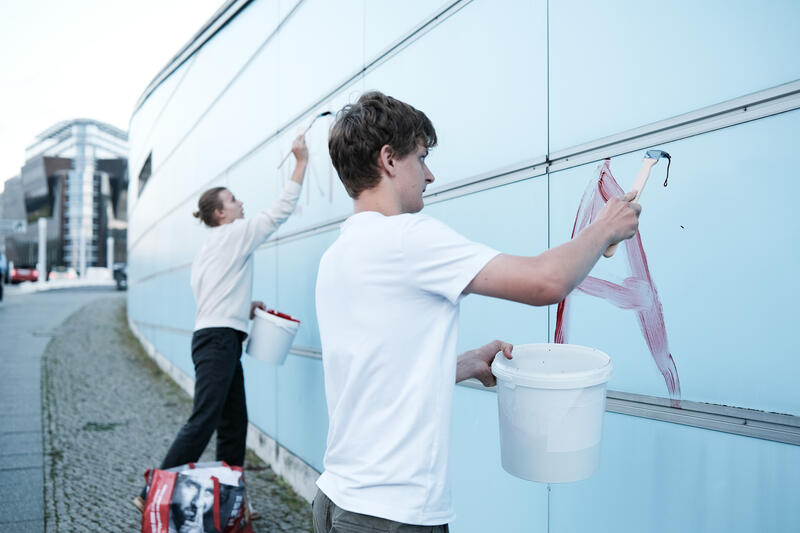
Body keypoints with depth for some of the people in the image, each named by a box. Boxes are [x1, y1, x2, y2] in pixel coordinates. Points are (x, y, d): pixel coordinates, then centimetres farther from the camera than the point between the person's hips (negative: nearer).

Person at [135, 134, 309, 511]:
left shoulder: (210, 247, 21)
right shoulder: (235, 234, -4)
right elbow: (280, 211, -7)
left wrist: (245, 307, 14)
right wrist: (301, 162, -3)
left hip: (215, 338, 10)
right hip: (219, 338, -10)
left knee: (234, 424, 10)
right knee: (203, 422, -11)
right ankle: (153, 494, -6)